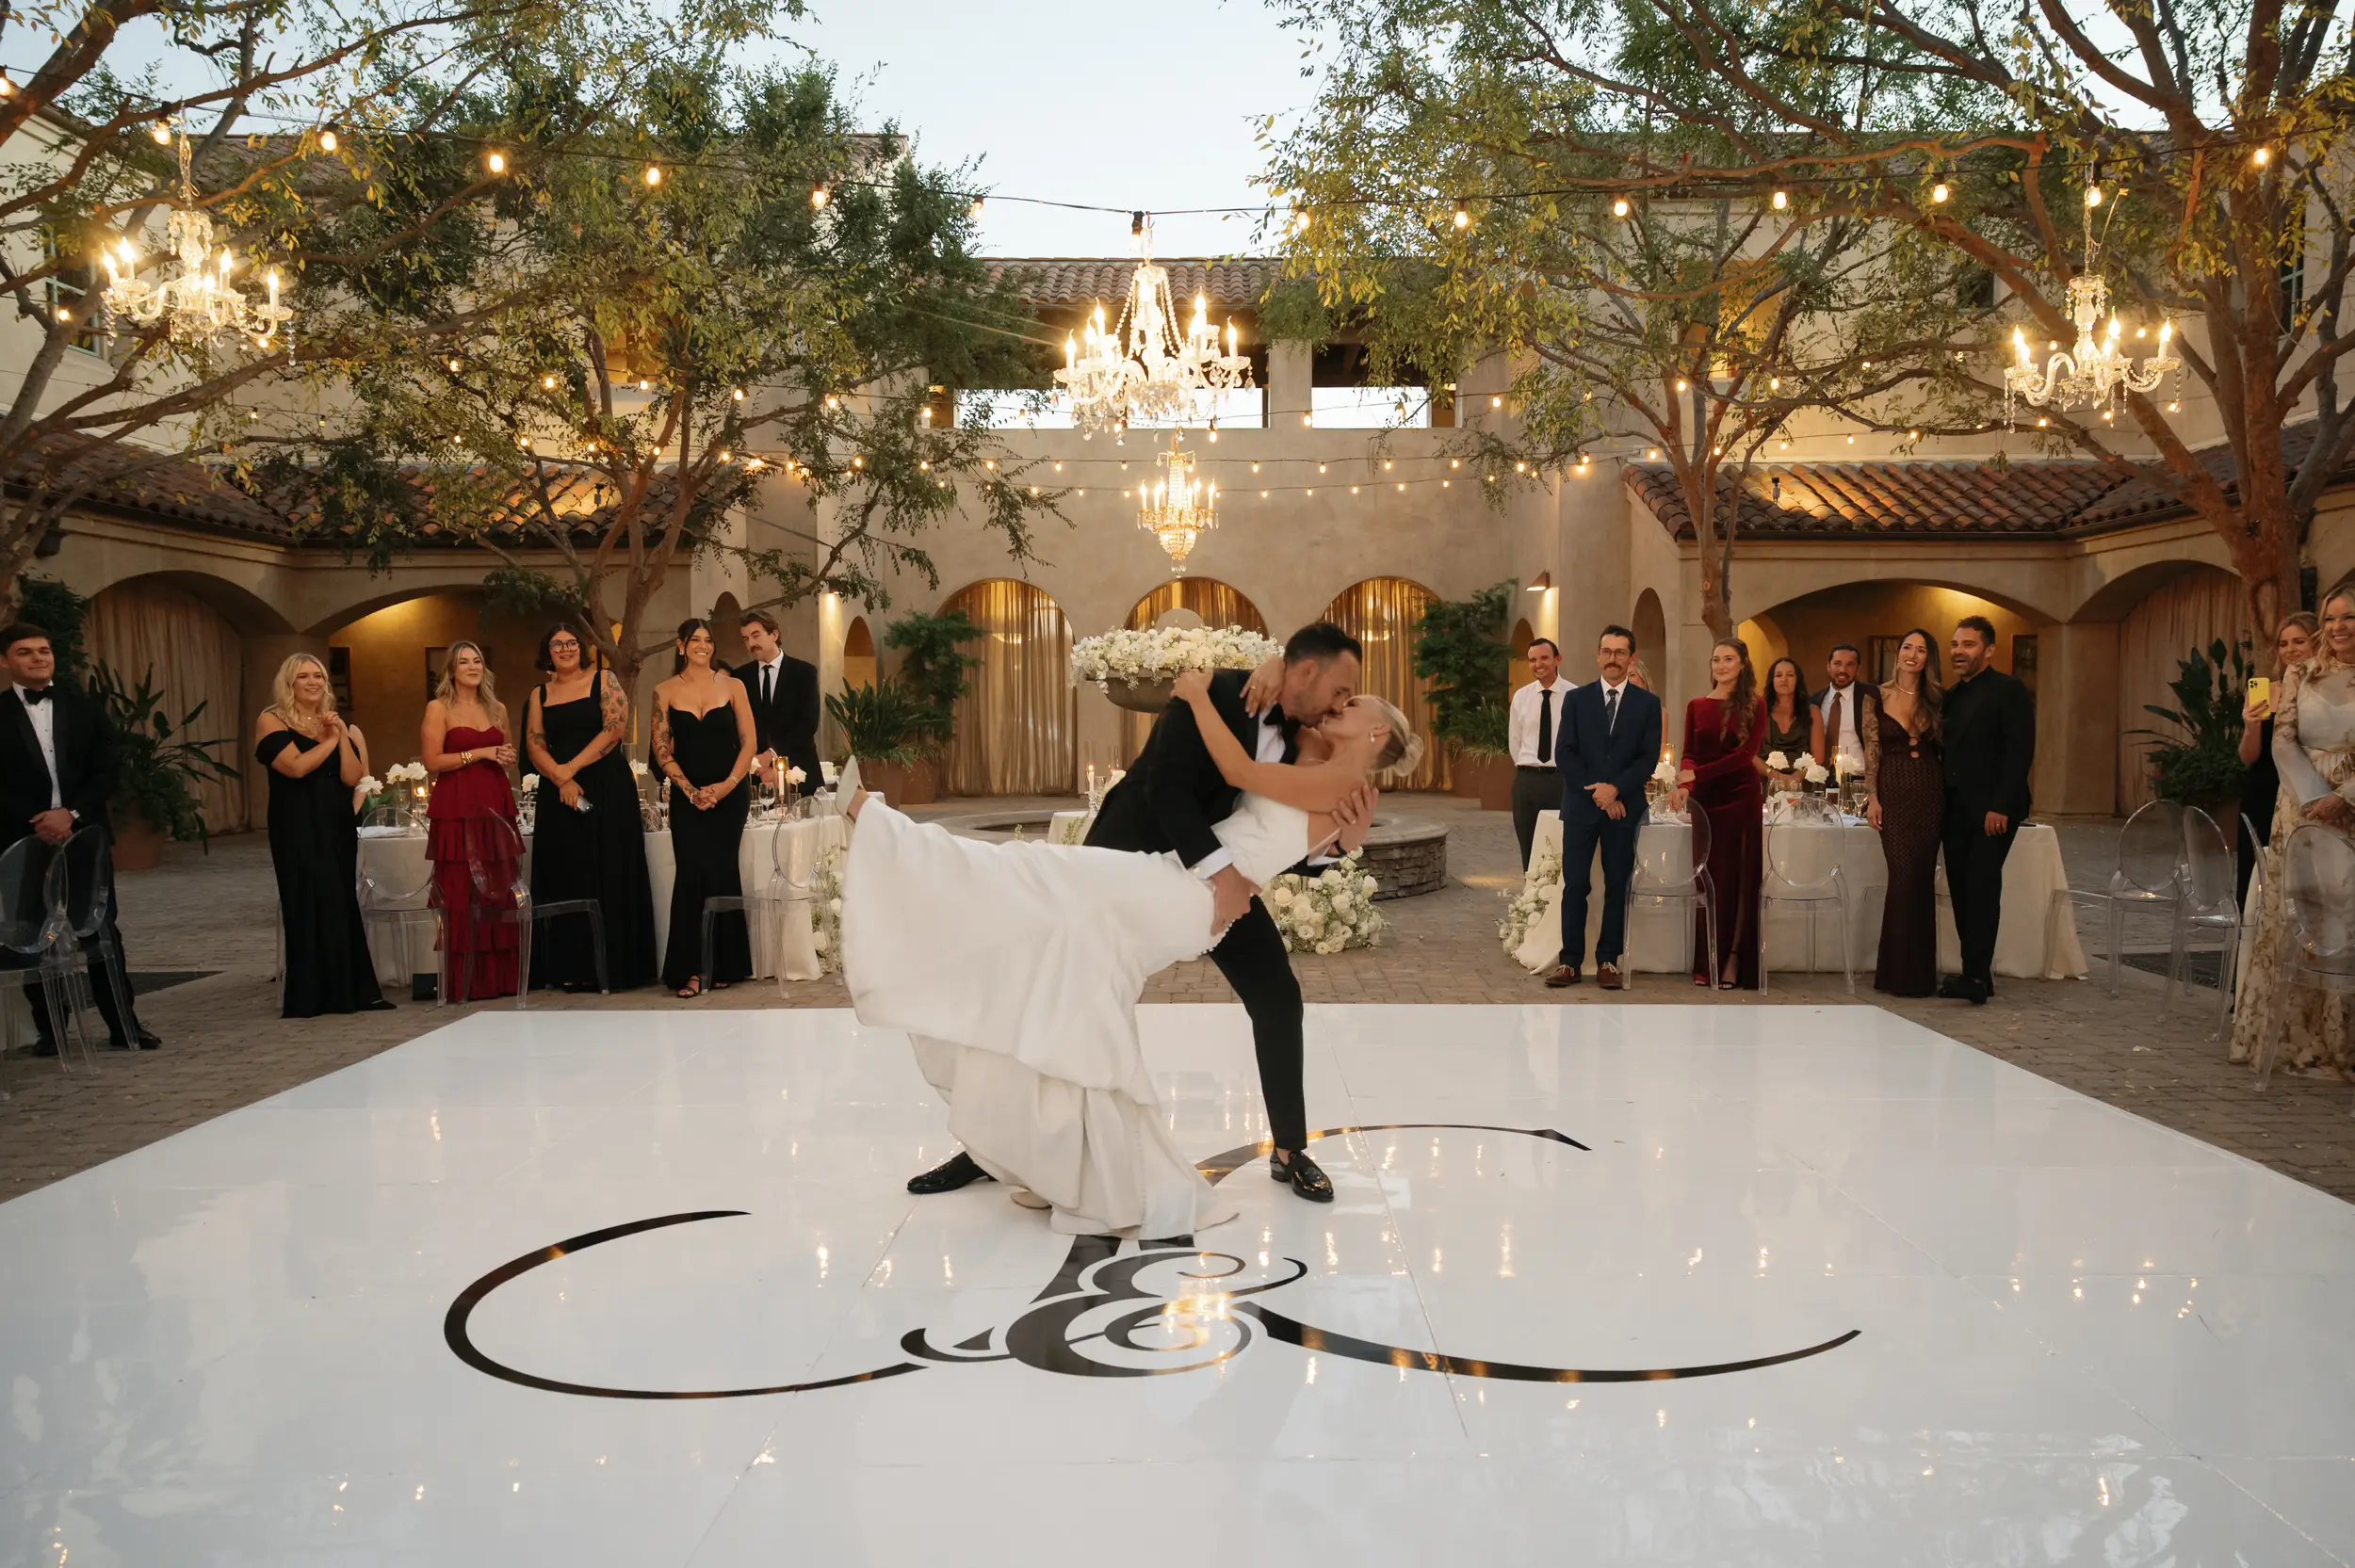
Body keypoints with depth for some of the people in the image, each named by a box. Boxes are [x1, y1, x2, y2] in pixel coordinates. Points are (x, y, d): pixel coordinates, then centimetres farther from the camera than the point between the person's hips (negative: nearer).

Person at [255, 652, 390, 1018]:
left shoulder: (342, 726, 13)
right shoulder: (272, 721, 0)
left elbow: (353, 777, 1)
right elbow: (297, 767, -16)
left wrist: (343, 736, -8)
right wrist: (330, 739, -5)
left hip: (338, 826, 5)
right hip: (298, 827, -5)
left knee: (342, 904, 4)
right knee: (310, 905, -5)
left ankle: (347, 990, 8)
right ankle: (310, 995, 0)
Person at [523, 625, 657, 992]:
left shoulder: (603, 680, 3)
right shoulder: (540, 695, 12)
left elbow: (616, 727, -9)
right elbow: (534, 745, 4)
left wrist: (571, 768, -11)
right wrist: (560, 780, -13)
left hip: (607, 790, -3)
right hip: (559, 795, 3)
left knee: (608, 875, -2)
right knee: (566, 877, 3)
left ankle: (612, 965, 2)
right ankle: (573, 967, 7)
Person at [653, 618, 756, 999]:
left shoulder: (732, 686, 4)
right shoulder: (665, 692, 4)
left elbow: (749, 741, 2)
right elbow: (661, 750, 2)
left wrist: (728, 785, -9)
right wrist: (690, 791, -9)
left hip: (730, 794, 0)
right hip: (687, 796, 0)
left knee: (723, 873, 2)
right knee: (693, 874, -9)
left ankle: (723, 966, 11)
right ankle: (691, 970, -5)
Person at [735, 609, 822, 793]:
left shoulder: (804, 672, 0)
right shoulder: (741, 677, 7)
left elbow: (808, 723, -8)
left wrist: (772, 754, -15)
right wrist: (760, 766, -10)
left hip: (797, 773, -1)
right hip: (755, 777, 2)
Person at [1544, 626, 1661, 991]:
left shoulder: (1648, 703, 6)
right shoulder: (1576, 699, 7)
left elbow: (1649, 758, -2)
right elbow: (1565, 753, -1)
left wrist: (1615, 788, -15)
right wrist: (1596, 793, -11)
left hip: (1624, 807, 0)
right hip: (1580, 806, 0)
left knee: (1617, 886, 3)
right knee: (1574, 885, -2)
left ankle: (1608, 961, 9)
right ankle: (1570, 961, 1)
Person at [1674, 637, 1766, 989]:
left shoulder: (1754, 706, 2)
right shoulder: (1696, 706, 10)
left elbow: (1747, 752, -9)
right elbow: (1689, 755, 7)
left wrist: (1698, 774, -16)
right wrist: (1684, 785, -14)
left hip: (1742, 798, -2)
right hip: (1705, 800, 2)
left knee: (1738, 880, 0)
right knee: (1706, 879, 2)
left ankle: (1731, 964, 6)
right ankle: (1705, 963, 8)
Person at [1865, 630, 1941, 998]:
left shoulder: (1937, 700, 9)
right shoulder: (1876, 698, 2)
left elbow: (1945, 751, 10)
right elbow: (1871, 750, 0)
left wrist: (1949, 796, 2)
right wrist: (1871, 797, -8)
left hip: (1931, 795, 2)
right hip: (1894, 794, -2)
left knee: (1922, 877, 2)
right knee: (1905, 874, -9)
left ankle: (1919, 971, 12)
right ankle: (1900, 971, 2)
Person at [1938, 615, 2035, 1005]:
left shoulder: (2009, 691, -5)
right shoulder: (1953, 695, 17)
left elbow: (2020, 751, -12)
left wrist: (2001, 807, -19)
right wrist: (1941, 803, 8)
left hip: (1992, 809, -7)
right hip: (1956, 808, 7)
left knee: (1982, 885, -11)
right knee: (1961, 889, 5)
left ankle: (1977, 976, -11)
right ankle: (1975, 972, 10)